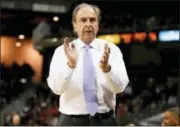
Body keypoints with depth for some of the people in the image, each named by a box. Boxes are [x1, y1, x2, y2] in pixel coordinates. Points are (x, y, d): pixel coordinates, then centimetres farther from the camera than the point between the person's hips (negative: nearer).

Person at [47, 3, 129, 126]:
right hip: (72, 121, -1)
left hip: (104, 120, 1)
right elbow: (56, 88, -15)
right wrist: (70, 65, -32)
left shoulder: (111, 50, 2)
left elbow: (120, 86, -12)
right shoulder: (61, 52, 0)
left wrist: (106, 68, -32)